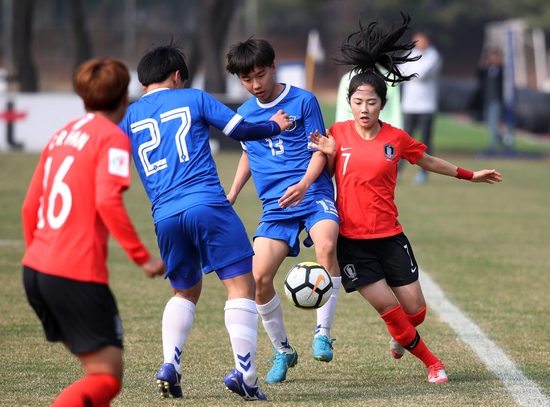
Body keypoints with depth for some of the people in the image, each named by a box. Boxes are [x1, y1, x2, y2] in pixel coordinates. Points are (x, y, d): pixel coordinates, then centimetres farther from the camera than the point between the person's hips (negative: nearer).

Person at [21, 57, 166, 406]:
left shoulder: (62, 135, 17)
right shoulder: (112, 138, -6)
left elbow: (30, 206, 19)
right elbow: (108, 202, -21)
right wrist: (142, 256, -16)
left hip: (35, 269, 8)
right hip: (78, 275, -8)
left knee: (98, 364, 21)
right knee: (107, 379, -7)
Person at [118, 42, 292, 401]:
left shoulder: (129, 116, 17)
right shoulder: (193, 99, 10)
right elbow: (240, 129, 7)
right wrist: (274, 126, 24)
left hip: (165, 216, 4)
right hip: (207, 204, -4)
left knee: (186, 291, 22)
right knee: (241, 283, -1)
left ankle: (170, 365, 5)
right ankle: (245, 373, -12)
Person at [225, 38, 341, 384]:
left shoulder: (303, 101, -2)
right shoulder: (245, 114, 12)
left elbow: (320, 151, -4)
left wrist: (303, 185, -21)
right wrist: (231, 195, 21)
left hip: (313, 193, -4)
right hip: (275, 204, 4)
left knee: (326, 246, -34)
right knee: (260, 277, -11)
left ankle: (323, 333, -19)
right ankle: (282, 351, 11)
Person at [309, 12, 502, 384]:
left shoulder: (396, 139, -1)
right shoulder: (338, 133, -3)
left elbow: (428, 161, 17)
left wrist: (471, 175, 21)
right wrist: (328, 155, -16)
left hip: (389, 237, 2)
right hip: (351, 239, -1)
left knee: (415, 309, 1)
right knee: (388, 306, -9)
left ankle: (402, 337, 38)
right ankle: (431, 362, 12)